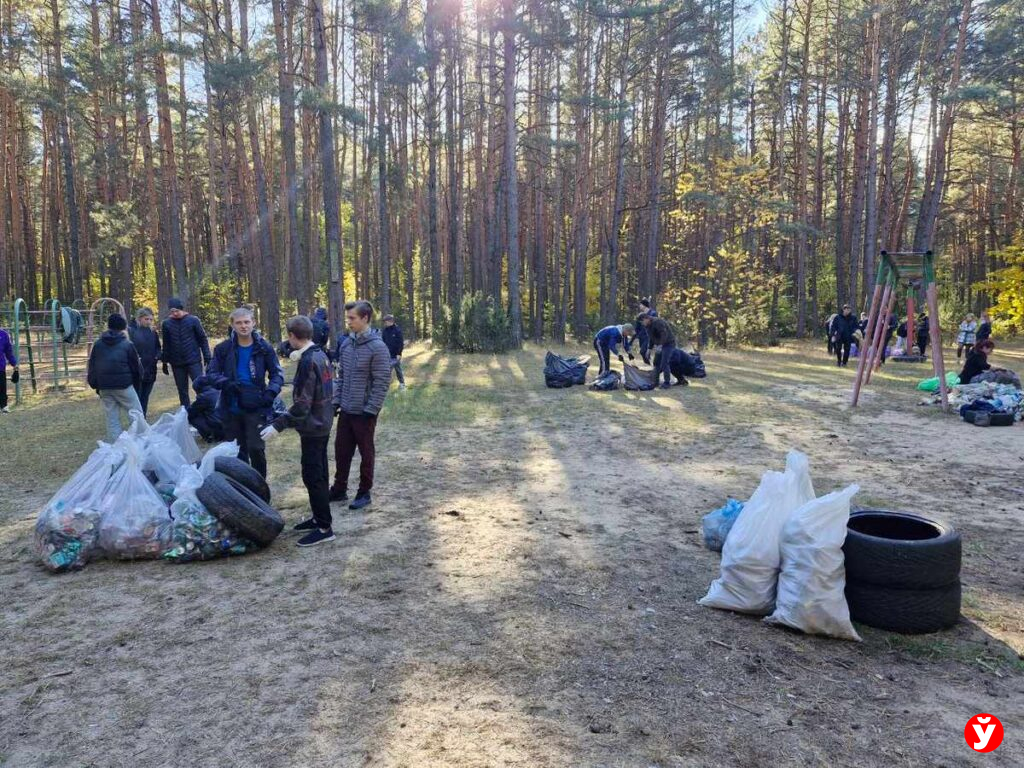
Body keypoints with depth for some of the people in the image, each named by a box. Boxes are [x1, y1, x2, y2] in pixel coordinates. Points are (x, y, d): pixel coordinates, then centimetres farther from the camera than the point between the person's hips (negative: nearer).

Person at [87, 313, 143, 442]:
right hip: (124, 386, -4)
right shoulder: (127, 344, -5)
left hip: (104, 388, 4)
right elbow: (136, 368, -1)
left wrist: (95, 385, 18)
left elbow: (91, 368, 10)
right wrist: (137, 385, 12)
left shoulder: (98, 345, 7)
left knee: (112, 419, 9)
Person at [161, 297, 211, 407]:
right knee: (182, 390, 9)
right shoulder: (167, 323, 0)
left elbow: (203, 339, -2)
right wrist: (165, 362, 8)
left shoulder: (193, 320, -5)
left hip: (194, 361, -2)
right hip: (177, 363, 2)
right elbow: (166, 345, 8)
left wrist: (207, 357, -6)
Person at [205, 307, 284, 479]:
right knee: (236, 450, 12)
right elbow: (211, 373, 1)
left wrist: (271, 392, -15)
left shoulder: (264, 347, -2)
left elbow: (277, 373, 3)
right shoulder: (223, 348, 0)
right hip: (231, 408, 2)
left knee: (256, 448, -7)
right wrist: (226, 383, -20)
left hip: (256, 407, -2)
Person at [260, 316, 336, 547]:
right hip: (322, 424, 10)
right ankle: (319, 518, 28)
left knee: (312, 476, -3)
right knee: (318, 474, 17)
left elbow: (302, 405, -25)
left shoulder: (307, 362, -22)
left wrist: (278, 425, -25)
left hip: (312, 428, -10)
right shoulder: (321, 355, 6)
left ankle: (324, 528, 3)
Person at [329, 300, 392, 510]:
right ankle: (339, 489, 28)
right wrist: (336, 401, 7)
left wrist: (370, 410, -18)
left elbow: (382, 382, -16)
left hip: (364, 412, -6)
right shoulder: (346, 344, 6)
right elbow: (341, 376, 14)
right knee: (341, 451, 14)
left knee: (366, 453, 7)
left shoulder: (377, 347, -15)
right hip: (346, 410, 6)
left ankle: (364, 493, 20)